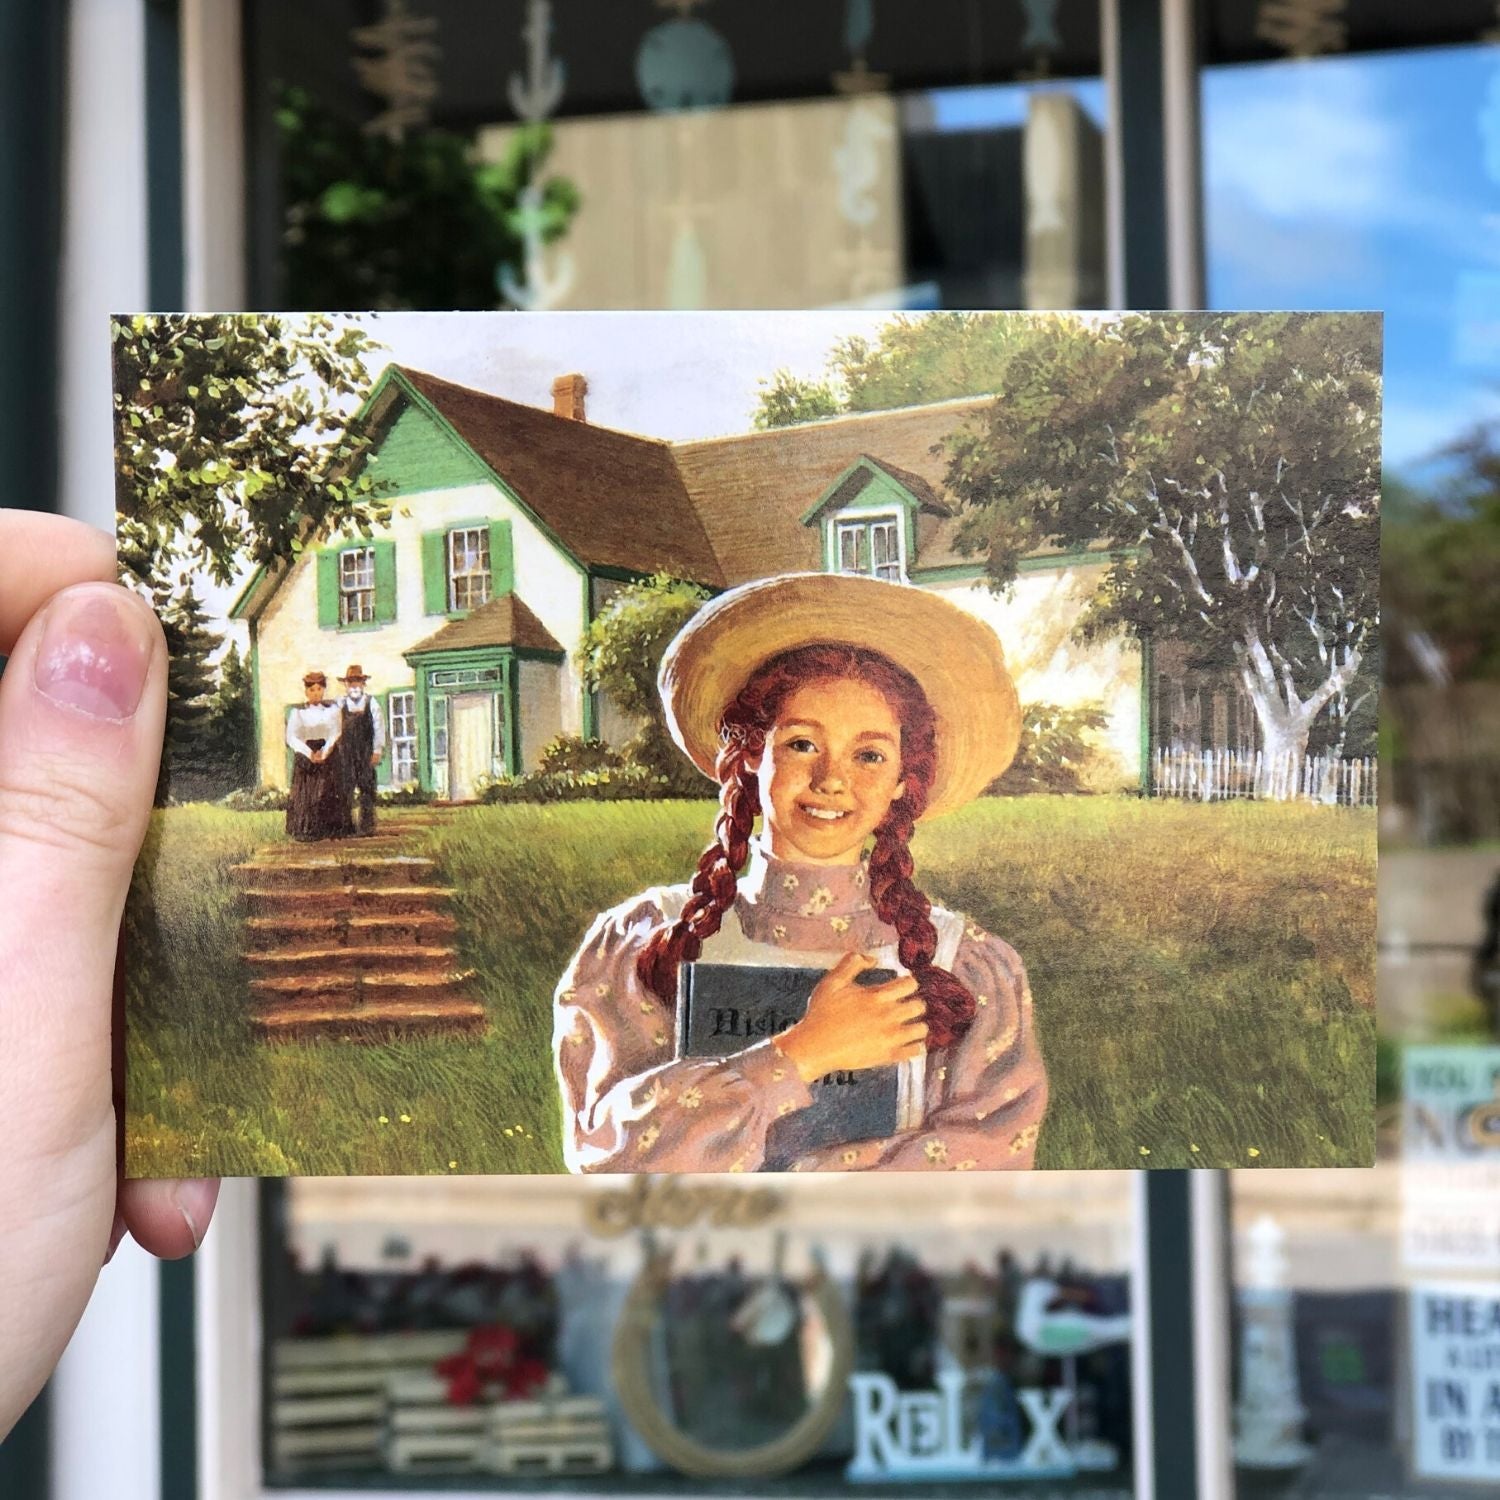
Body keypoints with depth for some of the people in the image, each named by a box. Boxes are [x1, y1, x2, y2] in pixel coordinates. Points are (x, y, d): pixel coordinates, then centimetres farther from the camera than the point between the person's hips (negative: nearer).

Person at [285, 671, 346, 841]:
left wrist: (324, 752, -17)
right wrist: (309, 753, -17)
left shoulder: (332, 710, 9)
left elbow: (335, 734, -1)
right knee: (305, 795, -6)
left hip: (328, 758, 1)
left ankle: (332, 830, -4)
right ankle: (305, 832, -6)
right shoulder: (298, 713, 6)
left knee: (330, 794, -6)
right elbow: (292, 738, -3)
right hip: (304, 759, -1)